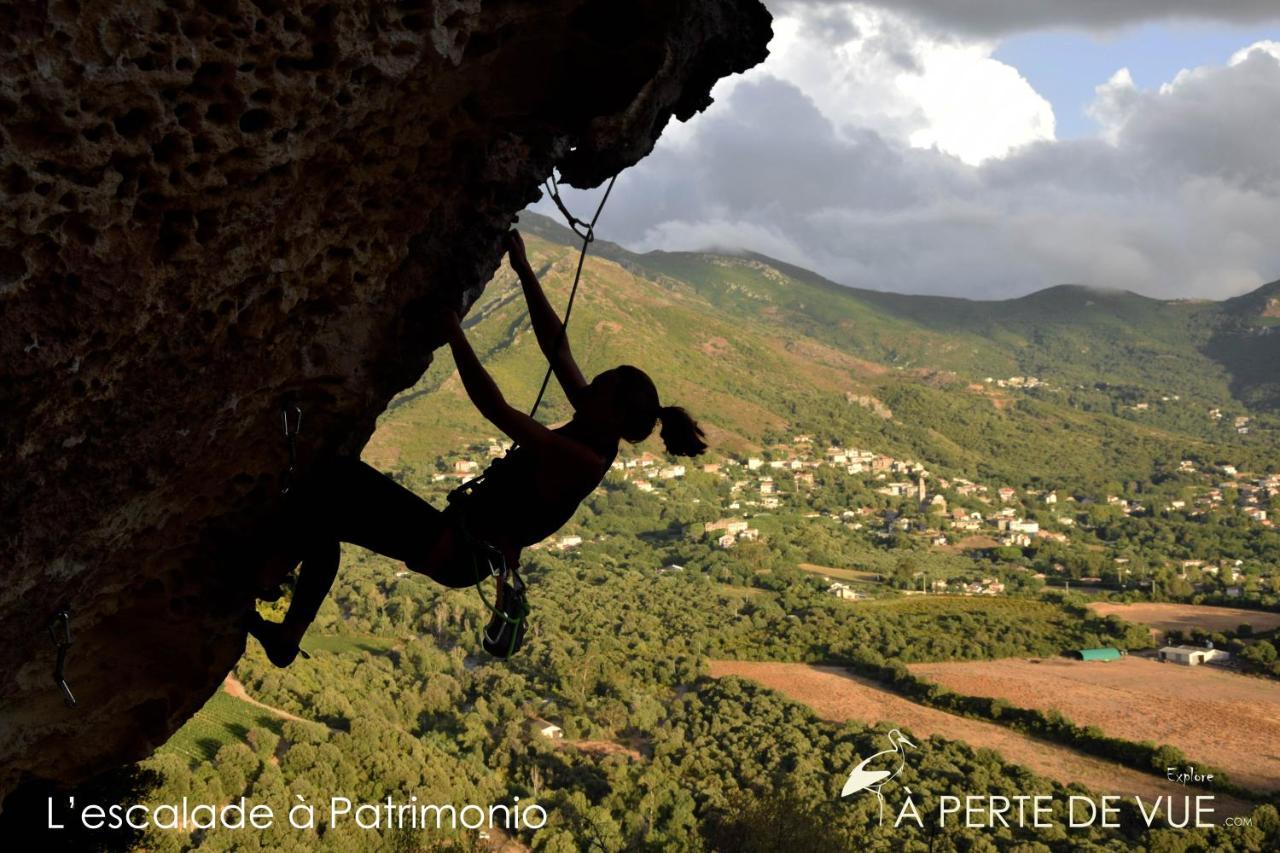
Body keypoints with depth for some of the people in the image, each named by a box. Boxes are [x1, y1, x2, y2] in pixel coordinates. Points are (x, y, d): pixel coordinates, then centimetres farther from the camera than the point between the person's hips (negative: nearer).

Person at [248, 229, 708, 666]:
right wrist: (524, 270, 6)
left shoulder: (583, 462, -23)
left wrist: (452, 330, -22)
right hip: (463, 545, 10)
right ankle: (287, 637, 20)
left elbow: (496, 409, -26)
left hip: (454, 550, -10)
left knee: (332, 481, -13)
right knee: (326, 516, 16)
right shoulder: (592, 434, 2)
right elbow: (556, 348, 6)